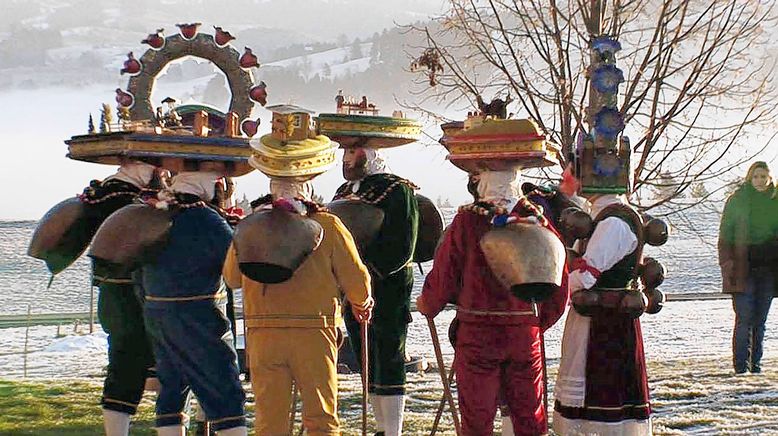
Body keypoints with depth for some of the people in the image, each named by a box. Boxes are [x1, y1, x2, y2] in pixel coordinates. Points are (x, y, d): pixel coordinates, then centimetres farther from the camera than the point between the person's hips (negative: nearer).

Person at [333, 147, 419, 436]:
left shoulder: (396, 190, -9)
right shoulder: (345, 191, 15)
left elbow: (400, 249, -17)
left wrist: (365, 265, -23)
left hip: (387, 290, -8)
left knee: (388, 362, -4)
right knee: (369, 365, 13)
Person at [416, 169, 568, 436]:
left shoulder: (467, 221, -10)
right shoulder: (536, 220, -1)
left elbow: (443, 276, -6)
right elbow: (559, 283, 4)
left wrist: (426, 306, 13)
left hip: (477, 333, -3)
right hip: (526, 334, 3)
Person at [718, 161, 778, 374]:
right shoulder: (736, 201, 2)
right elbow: (725, 236, 2)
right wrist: (727, 264, -8)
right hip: (743, 268, -3)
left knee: (760, 320, 7)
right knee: (744, 318, -10)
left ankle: (756, 362, 14)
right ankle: (741, 363, -5)